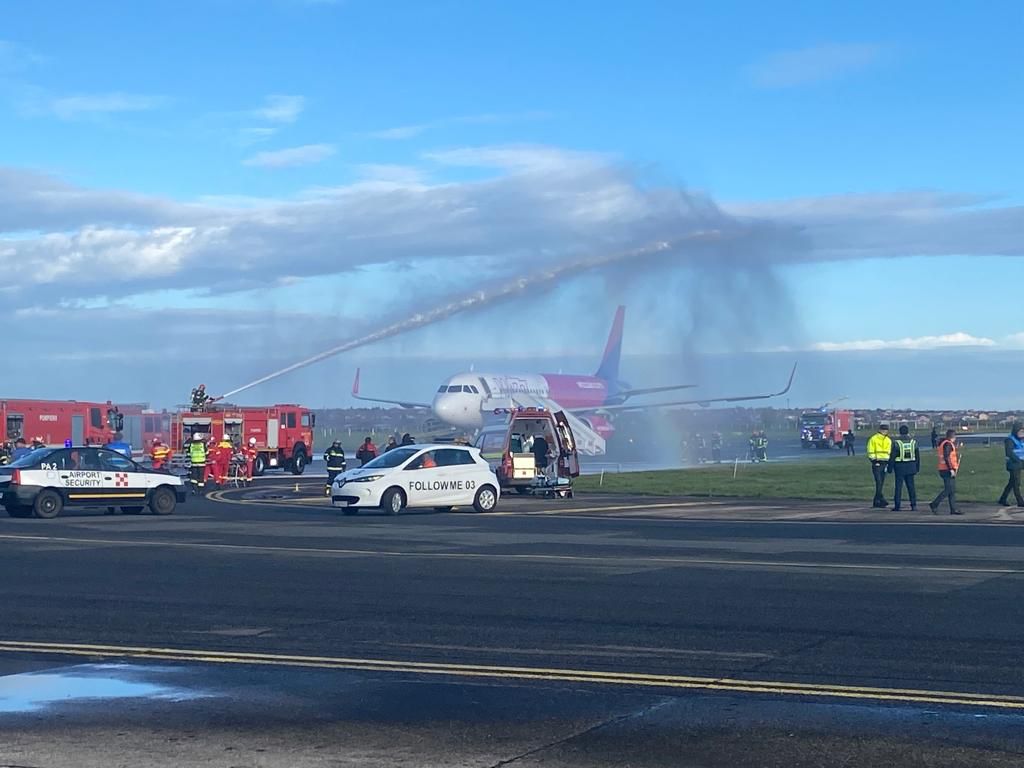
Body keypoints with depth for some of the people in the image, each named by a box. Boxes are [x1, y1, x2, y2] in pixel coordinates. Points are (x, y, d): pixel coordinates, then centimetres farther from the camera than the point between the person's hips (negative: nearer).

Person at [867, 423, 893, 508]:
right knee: (879, 482, -13)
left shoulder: (888, 440, 15)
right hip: (877, 463, -6)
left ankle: (876, 502, 11)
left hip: (885, 463, 6)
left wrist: (889, 463, 11)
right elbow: (870, 452, -5)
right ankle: (882, 500, -17)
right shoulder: (873, 439, -3)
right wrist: (874, 460, -15)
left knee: (881, 483, 7)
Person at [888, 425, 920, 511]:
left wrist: (890, 468, -3)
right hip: (911, 467, 3)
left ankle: (897, 506, 1)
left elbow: (892, 456, -9)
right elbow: (917, 456, 9)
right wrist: (917, 467, 17)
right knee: (911, 486, 8)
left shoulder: (896, 442, -9)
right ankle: (914, 505, 5)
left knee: (898, 486, 0)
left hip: (900, 467, -3)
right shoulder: (913, 442, 3)